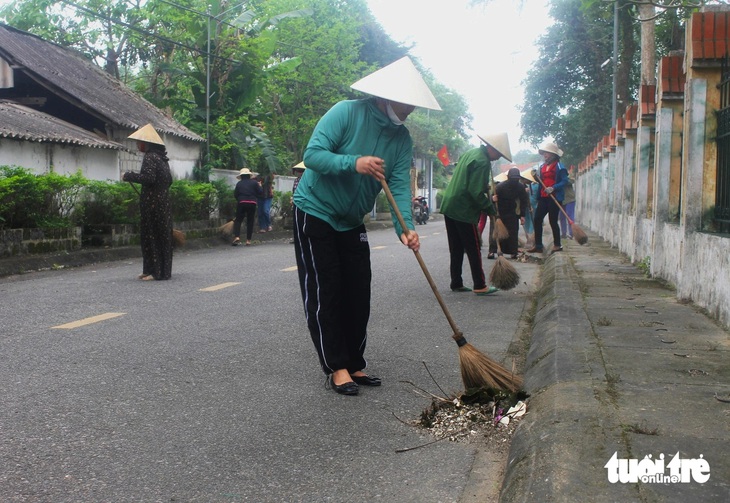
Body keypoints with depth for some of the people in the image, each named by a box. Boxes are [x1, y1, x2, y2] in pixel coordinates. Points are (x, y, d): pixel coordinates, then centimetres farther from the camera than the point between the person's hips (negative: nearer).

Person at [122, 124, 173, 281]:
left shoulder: (150, 157, -13)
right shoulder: (161, 157, 14)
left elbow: (148, 178, -25)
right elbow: (169, 180, 17)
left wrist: (129, 176, -13)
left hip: (152, 203, -9)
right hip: (163, 202, 9)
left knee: (151, 235, -3)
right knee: (162, 235, 11)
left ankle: (156, 272, 0)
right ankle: (150, 270, 19)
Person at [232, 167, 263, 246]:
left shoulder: (239, 184, 3)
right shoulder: (254, 182, 3)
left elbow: (235, 195, 2)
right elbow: (261, 193, 1)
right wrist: (260, 186, 18)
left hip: (242, 203, -1)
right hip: (252, 204, 1)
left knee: (238, 220, 5)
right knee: (250, 221, 9)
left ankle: (236, 236, -15)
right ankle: (248, 240, 6)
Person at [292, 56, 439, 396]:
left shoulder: (403, 139, -3)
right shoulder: (347, 112, -19)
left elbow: (400, 186, -14)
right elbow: (312, 154, -25)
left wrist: (405, 226, -31)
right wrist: (354, 163, -40)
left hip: (352, 222, 6)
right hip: (315, 212, -6)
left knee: (358, 294, 5)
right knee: (324, 294, -6)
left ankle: (354, 365, 16)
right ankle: (336, 367, 1)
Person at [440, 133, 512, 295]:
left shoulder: (470, 153, 14)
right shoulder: (482, 162, -16)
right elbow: (476, 193, -21)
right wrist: (491, 210, -10)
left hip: (449, 206, 9)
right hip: (464, 211, -9)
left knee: (456, 249, 13)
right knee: (474, 250, -1)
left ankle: (456, 283, 16)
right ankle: (480, 286, 3)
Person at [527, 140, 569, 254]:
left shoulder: (559, 166, -7)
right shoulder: (542, 166, 15)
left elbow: (565, 181, -14)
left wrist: (553, 188, -26)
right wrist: (536, 177, 1)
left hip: (554, 197, -7)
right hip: (543, 197, 7)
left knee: (553, 221, -2)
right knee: (537, 219, 2)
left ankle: (557, 245, 11)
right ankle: (538, 245, 7)